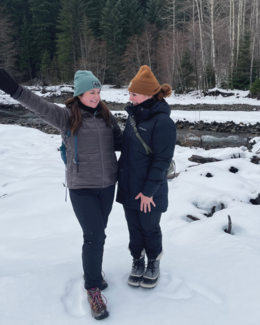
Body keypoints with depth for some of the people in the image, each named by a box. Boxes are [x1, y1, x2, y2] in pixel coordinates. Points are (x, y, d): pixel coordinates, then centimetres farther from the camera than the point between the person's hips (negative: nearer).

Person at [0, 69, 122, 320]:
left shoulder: (106, 116, 4)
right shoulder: (67, 116, -10)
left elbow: (119, 140, 15)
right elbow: (42, 108, -27)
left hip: (107, 184, 5)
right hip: (82, 187, -5)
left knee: (98, 233, 17)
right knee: (94, 236, -6)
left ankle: (92, 269, 40)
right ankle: (93, 289, 11)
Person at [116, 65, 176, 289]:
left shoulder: (162, 121, -19)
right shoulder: (134, 115, 4)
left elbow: (162, 160, -19)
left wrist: (149, 191, -17)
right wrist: (122, 178, 14)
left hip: (149, 191, -6)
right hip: (129, 186, 6)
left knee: (150, 228, 12)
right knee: (134, 228, 17)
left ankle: (153, 264, 34)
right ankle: (137, 262, 36)